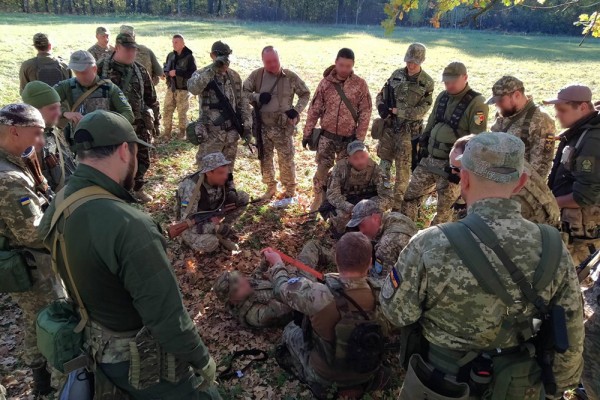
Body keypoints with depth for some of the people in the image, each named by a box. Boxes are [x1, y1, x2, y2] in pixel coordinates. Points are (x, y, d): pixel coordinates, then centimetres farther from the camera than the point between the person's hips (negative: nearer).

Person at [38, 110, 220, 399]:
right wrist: (202, 360, -15)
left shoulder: (57, 207, -7)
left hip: (97, 350, 8)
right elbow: (166, 314, -29)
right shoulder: (127, 224, -35)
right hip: (142, 362, -8)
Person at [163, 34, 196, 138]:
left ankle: (182, 132, 18)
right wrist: (168, 72, -5)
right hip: (171, 88, 5)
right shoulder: (170, 55, 9)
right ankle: (167, 131, 17)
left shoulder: (189, 56, -9)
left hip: (183, 89, -5)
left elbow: (193, 73, -15)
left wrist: (177, 72, -19)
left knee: (182, 112, 3)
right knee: (167, 110, 6)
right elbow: (166, 68, 19)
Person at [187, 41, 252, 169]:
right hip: (211, 133, -4)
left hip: (232, 133, 5)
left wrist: (247, 125, 5)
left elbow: (243, 102, 12)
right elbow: (193, 88, -31)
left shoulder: (234, 76, 8)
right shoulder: (202, 74, -7)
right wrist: (213, 68, -35)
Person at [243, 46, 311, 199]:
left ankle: (290, 191, 20)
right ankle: (270, 187, 32)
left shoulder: (290, 76, -6)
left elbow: (305, 94, 5)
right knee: (265, 159, 13)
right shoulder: (256, 75, -3)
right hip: (262, 127, 2)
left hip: (283, 127, -2)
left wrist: (296, 110, -9)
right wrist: (257, 97, -15)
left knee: (286, 160, 3)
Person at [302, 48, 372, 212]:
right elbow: (314, 109, 2)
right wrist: (307, 133, 1)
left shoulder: (360, 84, -5)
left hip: (348, 138, 0)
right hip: (327, 135, 0)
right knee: (322, 169, -1)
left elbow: (365, 113, -4)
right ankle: (318, 198, 20)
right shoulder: (326, 82, -3)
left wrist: (359, 138, -7)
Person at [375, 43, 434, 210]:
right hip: (389, 126, 4)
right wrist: (382, 107, -11)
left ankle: (397, 204, 12)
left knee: (403, 168, 2)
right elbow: (381, 95, 9)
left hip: (408, 130, -4)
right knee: (384, 161, 13)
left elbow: (422, 110, -11)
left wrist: (398, 111, -16)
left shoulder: (427, 82, -7)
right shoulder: (397, 74, 4)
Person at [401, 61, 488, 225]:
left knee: (444, 208, 7)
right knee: (410, 196, 11)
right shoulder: (442, 96, 7)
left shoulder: (476, 103, -14)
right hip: (428, 159, 7)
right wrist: (423, 146, 13)